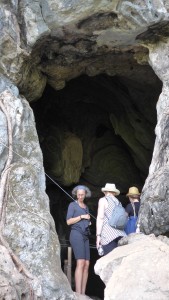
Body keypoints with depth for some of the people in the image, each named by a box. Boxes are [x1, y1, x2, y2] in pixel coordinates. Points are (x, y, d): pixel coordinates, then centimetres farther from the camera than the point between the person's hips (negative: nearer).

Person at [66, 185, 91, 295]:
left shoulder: (86, 207, 22)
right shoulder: (72, 205, 3)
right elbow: (69, 221, -5)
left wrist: (89, 223, 10)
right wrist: (82, 216, -9)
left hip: (85, 236, 7)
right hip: (76, 234, -7)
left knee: (87, 265, -4)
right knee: (80, 263, -20)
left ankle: (83, 294, -5)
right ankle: (78, 294, -26)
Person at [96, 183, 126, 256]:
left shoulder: (103, 200, 7)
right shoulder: (118, 202, 22)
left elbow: (100, 218, -2)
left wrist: (98, 235, -5)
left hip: (108, 233, -5)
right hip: (120, 233, 5)